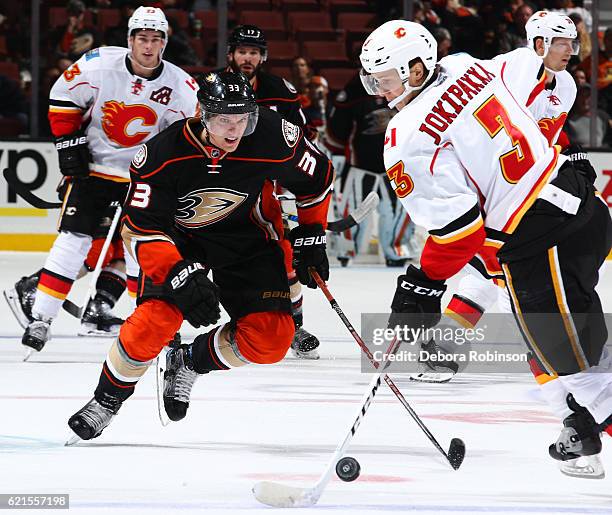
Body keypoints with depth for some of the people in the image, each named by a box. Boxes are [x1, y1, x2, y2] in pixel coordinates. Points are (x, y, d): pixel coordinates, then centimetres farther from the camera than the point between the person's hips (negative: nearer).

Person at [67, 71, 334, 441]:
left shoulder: (273, 139, -25)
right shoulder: (164, 156, -29)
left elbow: (317, 176, -3)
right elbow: (141, 230, -25)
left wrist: (310, 238, 2)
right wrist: (180, 276, -37)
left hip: (247, 237, 3)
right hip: (179, 238, -3)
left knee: (271, 339, -13)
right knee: (157, 318, -27)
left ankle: (189, 364, 14)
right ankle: (107, 399, -2)